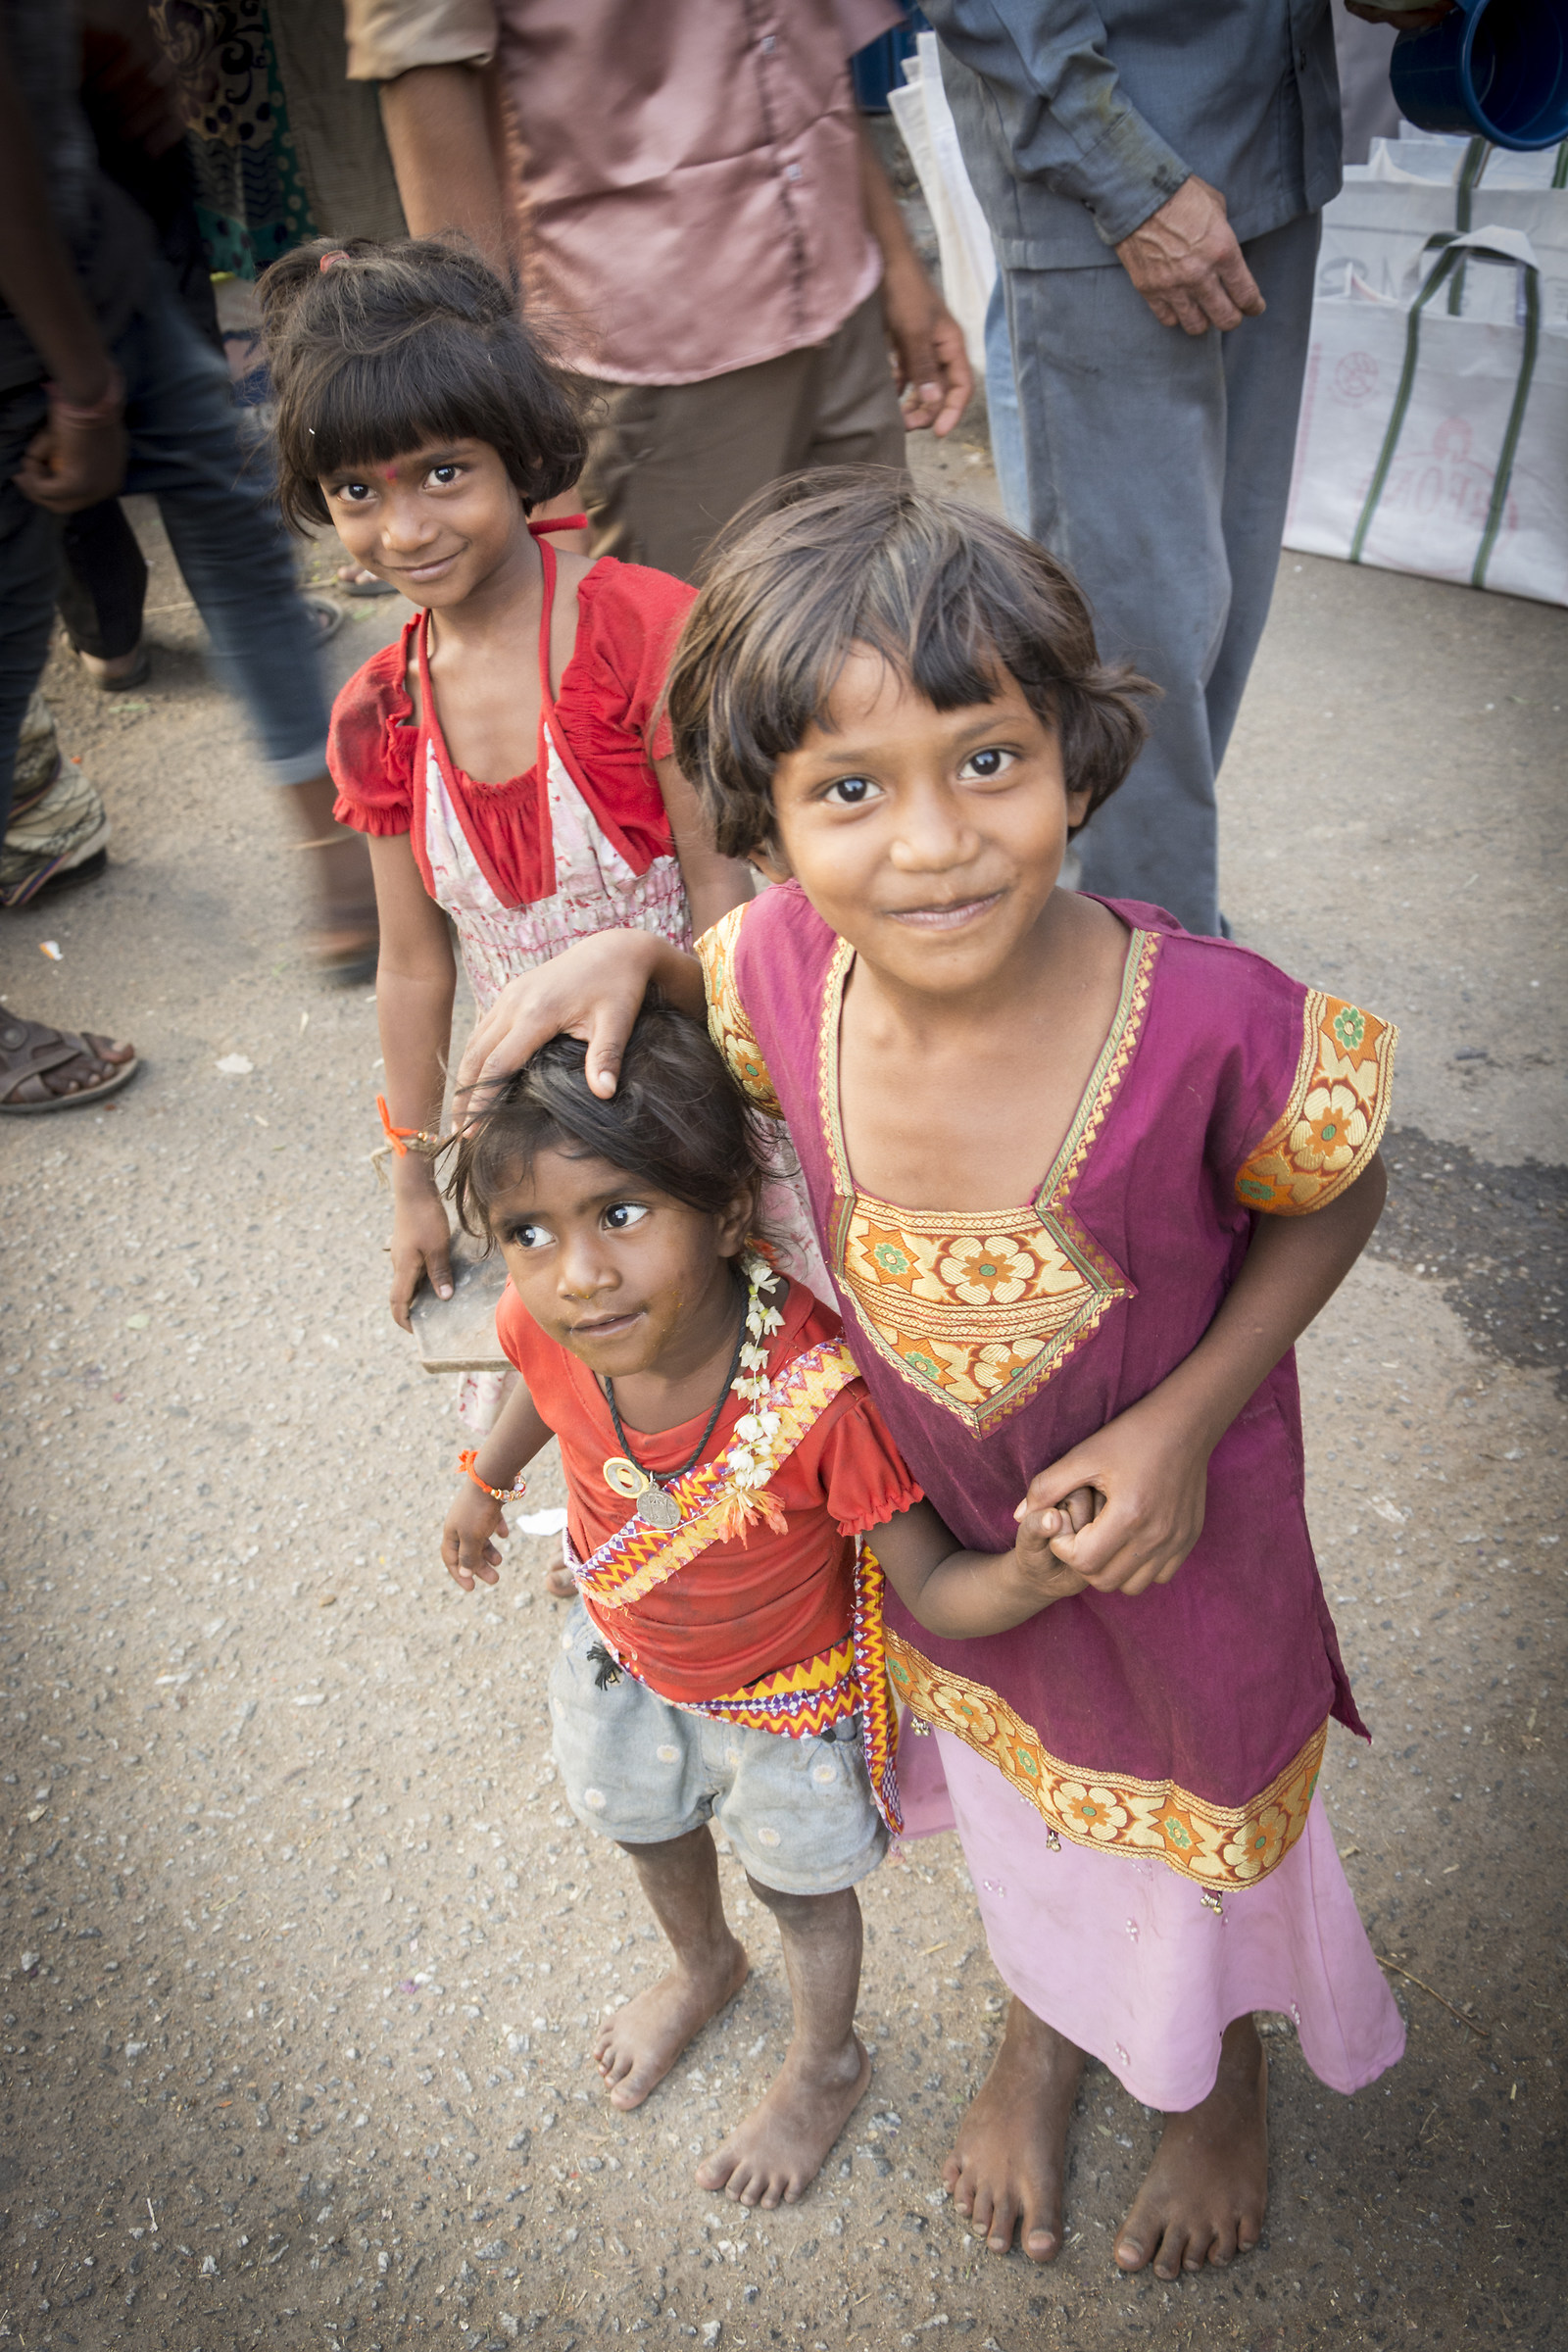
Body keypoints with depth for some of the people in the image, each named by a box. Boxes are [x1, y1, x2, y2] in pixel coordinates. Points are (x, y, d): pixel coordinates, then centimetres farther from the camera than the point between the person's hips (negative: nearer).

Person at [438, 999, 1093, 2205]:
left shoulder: (822, 1392, -44)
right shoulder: (544, 1324, -30)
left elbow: (933, 1584, -32)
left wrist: (1022, 1577, -54)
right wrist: (485, 1484, 14)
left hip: (787, 1690, -4)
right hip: (624, 1654, 5)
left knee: (800, 1885, 25)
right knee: (648, 1826, 33)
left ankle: (829, 2067, 59)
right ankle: (703, 1965, 69)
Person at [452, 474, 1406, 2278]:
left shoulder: (1213, 1025, -36)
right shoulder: (785, 971, -25)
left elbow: (1331, 1198, -15)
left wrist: (1186, 1417, -24)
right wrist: (621, 959, -20)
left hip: (1168, 1521, -3)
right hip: (941, 1525, 3)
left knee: (1204, 1812, 27)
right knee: (1009, 1790, 31)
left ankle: (1227, 2077, 63)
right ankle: (1042, 2029, 66)